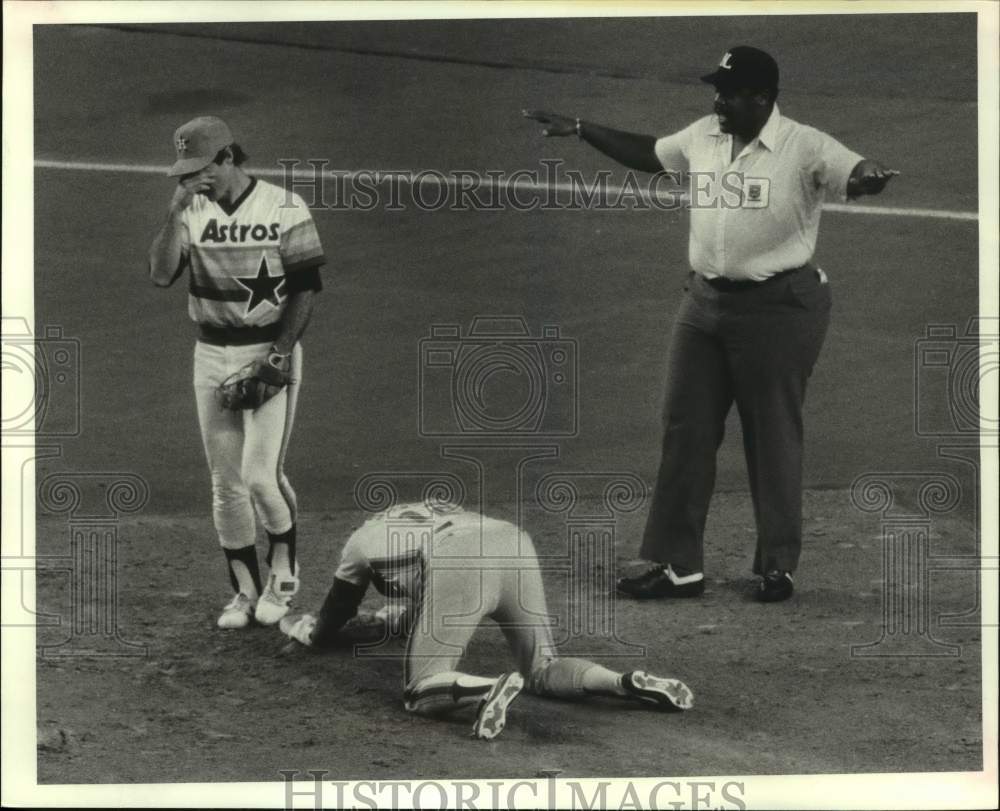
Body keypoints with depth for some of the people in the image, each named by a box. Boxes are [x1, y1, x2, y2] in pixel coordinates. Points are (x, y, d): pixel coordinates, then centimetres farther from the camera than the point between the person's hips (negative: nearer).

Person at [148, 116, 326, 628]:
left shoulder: (284, 208, -7)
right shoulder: (191, 212, 4)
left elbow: (305, 289, -6)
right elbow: (161, 275, -9)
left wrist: (281, 353, -15)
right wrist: (177, 210, -16)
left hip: (271, 353, -4)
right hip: (211, 355, 5)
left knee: (261, 475, -13)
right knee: (225, 483, 6)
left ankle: (283, 573, 12)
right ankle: (245, 591, 18)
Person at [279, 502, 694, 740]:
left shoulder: (362, 540, 31)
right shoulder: (435, 514, 46)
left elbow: (328, 632, 40)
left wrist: (299, 625, 62)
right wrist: (395, 615, 75)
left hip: (458, 564, -6)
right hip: (515, 543, 6)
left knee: (422, 692, 1)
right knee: (543, 670, 19)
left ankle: (489, 689, -32)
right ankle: (626, 682, -9)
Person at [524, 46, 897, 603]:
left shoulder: (805, 147, -13)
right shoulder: (701, 137, 6)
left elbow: (856, 173, -27)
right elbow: (647, 154, 22)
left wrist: (868, 178, -51)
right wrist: (580, 129, 20)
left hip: (779, 307, -6)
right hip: (705, 302, 6)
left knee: (773, 436, 3)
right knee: (686, 428, 5)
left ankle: (779, 565, 16)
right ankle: (675, 563, 10)